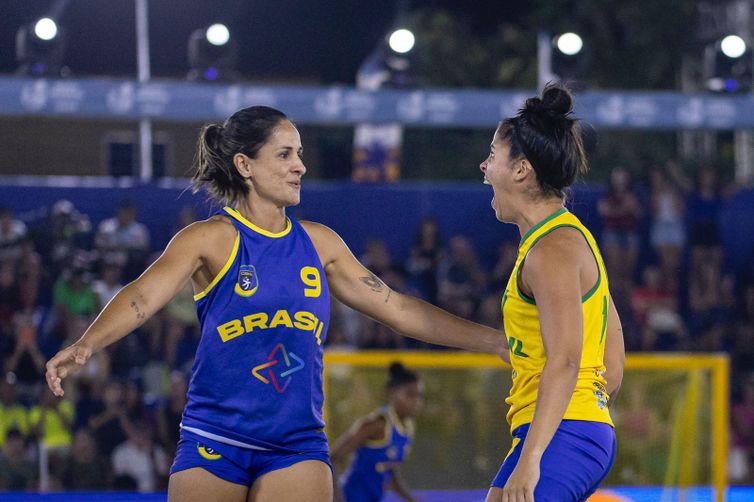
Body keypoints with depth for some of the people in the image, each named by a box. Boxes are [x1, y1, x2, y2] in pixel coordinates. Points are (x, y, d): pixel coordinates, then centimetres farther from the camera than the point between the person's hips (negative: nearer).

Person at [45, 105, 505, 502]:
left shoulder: (319, 242, 9)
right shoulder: (211, 239, -5)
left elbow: (399, 310, 15)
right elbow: (143, 297, -20)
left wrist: (495, 340, 12)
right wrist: (85, 346, -39)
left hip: (297, 443, 3)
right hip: (214, 440, -3)